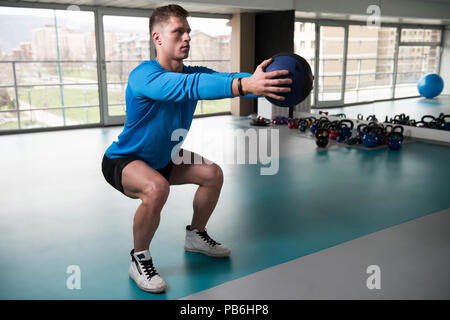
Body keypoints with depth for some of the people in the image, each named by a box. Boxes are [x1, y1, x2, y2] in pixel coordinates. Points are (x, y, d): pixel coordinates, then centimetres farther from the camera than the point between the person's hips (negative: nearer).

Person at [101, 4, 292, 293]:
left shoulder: (194, 73, -9)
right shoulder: (144, 75, -31)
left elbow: (224, 78, -27)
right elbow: (186, 85, -50)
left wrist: (260, 80, -49)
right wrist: (245, 86, -63)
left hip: (162, 157, 7)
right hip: (122, 160, -7)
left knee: (213, 174, 0)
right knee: (156, 187, -36)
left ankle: (196, 236, 23)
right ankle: (140, 259, -10)